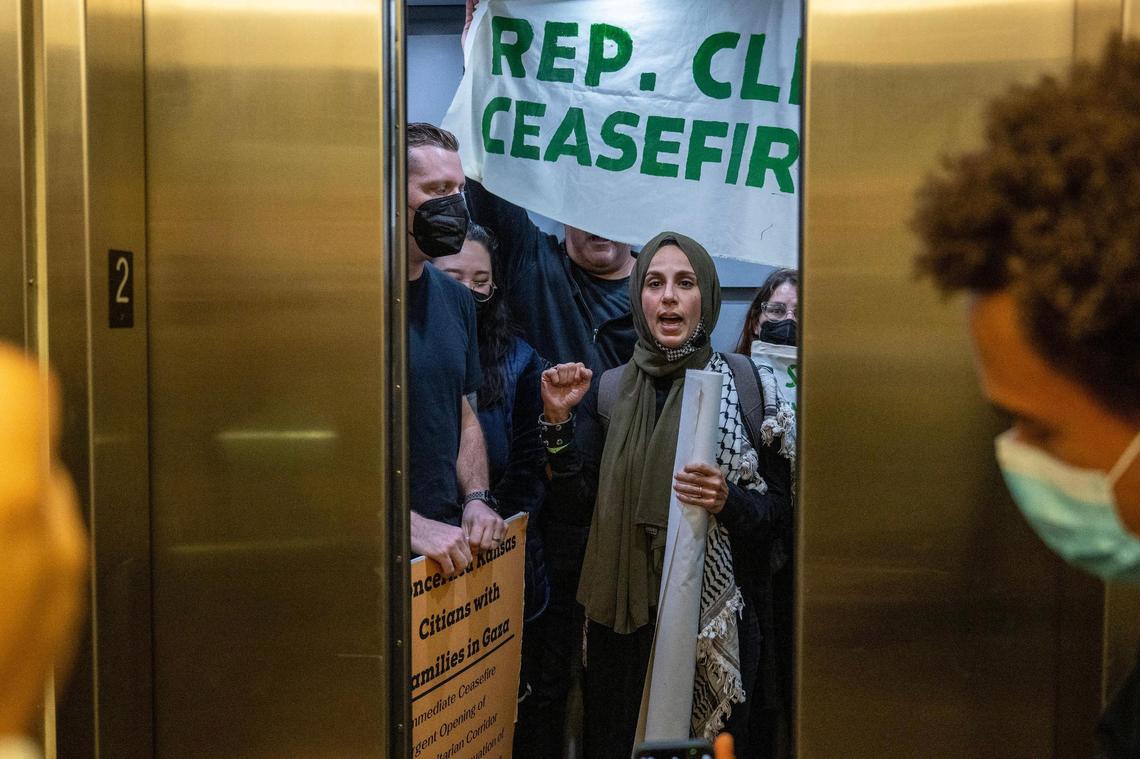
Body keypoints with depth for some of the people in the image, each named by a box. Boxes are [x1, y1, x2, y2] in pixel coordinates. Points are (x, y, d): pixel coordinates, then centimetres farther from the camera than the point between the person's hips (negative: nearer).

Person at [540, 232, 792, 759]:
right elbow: (577, 508, -2)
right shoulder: (609, 390, 2)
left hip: (715, 617, -2)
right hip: (623, 615, 2)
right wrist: (559, 420, -13)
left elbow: (778, 506, -2)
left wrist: (728, 501, -21)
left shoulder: (743, 385, -4)